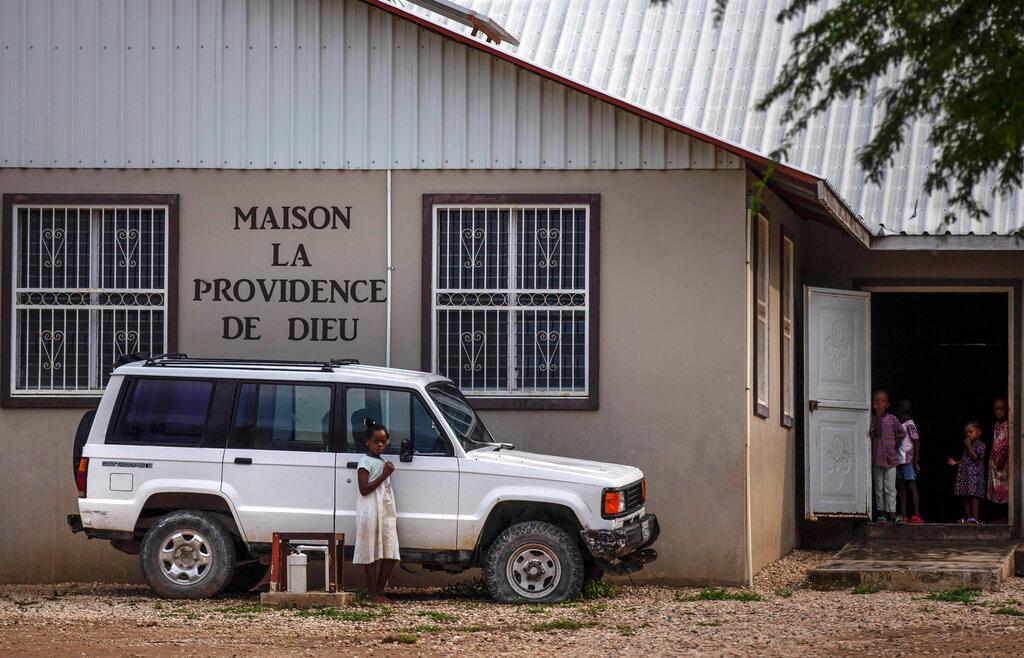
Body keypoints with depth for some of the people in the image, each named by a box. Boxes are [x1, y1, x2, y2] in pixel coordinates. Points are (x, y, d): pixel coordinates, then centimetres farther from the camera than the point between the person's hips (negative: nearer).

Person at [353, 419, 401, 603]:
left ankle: (380, 591, 8)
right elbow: (364, 490, -15)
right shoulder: (365, 462, -6)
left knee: (390, 554, 2)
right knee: (372, 553, -6)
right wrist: (384, 475, -15)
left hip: (386, 511, 8)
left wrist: (393, 508, 20)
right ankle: (372, 593, -3)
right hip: (371, 510, -8)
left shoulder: (383, 462, 20)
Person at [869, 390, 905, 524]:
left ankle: (892, 513, -2)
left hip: (890, 457, 1)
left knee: (890, 488, -2)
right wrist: (878, 415, -18)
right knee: (879, 488, 5)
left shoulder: (892, 419, 4)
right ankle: (881, 513, 11)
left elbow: (900, 433, 15)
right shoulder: (871, 419, -1)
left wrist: (894, 444, 4)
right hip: (876, 457, -1)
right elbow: (876, 432, -16)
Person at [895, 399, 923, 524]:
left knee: (911, 486, -9)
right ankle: (903, 514, 10)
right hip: (900, 461, 8)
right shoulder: (899, 424, 15)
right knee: (900, 487, 7)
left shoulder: (909, 424, -9)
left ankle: (916, 515, -11)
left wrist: (916, 462, -16)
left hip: (908, 461, -8)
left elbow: (917, 443, -12)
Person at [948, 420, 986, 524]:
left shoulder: (980, 445, -5)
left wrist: (968, 446, -13)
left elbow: (975, 457, -17)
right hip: (965, 473, 8)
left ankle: (974, 518, -12)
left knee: (974, 496, -11)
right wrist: (956, 463, 14)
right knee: (966, 496, 6)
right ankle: (967, 517, 9)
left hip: (975, 474, -8)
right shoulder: (967, 446, 20)